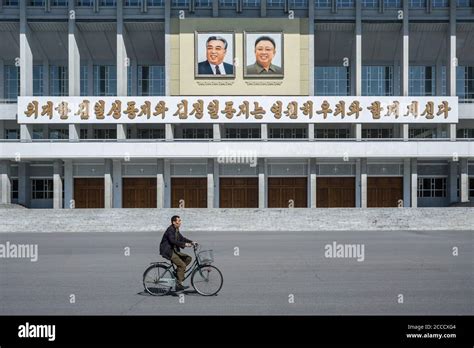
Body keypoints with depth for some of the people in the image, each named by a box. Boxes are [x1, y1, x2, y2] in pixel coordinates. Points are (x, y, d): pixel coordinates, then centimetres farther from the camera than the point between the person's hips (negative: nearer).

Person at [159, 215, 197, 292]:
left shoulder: (176, 230, 13)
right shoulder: (170, 229, -17)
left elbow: (181, 238, 16)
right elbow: (173, 241, -28)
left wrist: (191, 242, 2)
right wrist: (184, 244, -33)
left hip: (174, 250, 9)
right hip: (168, 251, -9)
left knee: (188, 258, 2)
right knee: (182, 265, -17)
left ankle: (178, 273, 6)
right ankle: (179, 285, -12)